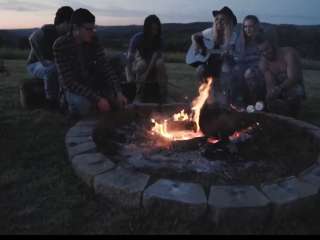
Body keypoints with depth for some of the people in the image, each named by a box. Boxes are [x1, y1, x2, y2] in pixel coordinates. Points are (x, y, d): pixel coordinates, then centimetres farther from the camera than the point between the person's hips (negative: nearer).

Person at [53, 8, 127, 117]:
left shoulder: (93, 40, -9)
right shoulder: (60, 46, -23)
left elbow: (106, 66, -14)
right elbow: (69, 82, -27)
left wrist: (118, 93, -28)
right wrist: (97, 99, -34)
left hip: (93, 84, 5)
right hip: (73, 88, -5)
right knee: (82, 105, -34)